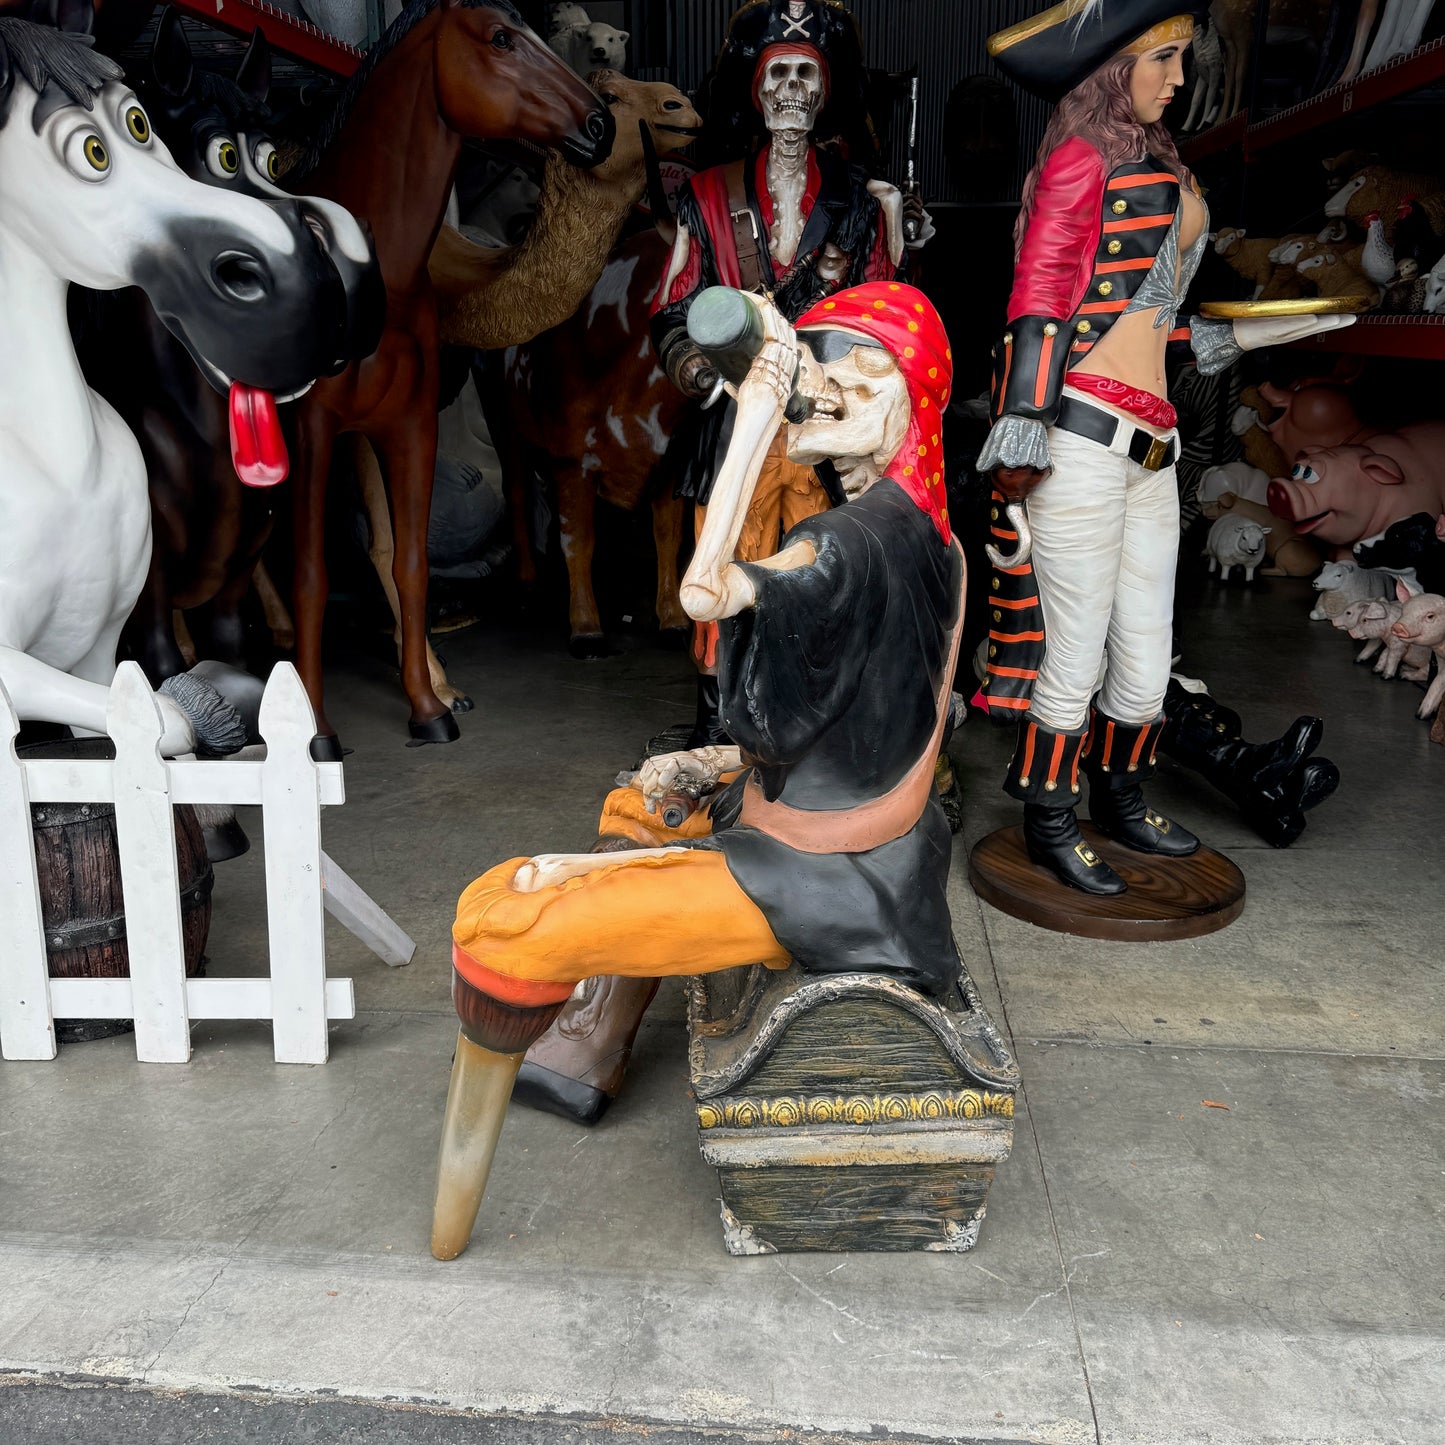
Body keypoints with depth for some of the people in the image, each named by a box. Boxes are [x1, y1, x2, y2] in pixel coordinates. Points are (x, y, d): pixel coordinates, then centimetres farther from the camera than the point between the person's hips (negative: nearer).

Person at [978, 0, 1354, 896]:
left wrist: (1200, 342, 31)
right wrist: (1024, 420, -18)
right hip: (1081, 437, -8)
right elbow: (1040, 298, -11)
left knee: (1148, 651, 13)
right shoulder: (1081, 160, -3)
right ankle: (1052, 824, 17)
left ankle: (1122, 799, 33)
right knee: (1077, 648, 0)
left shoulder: (1161, 167, 20)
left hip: (1151, 442, 8)